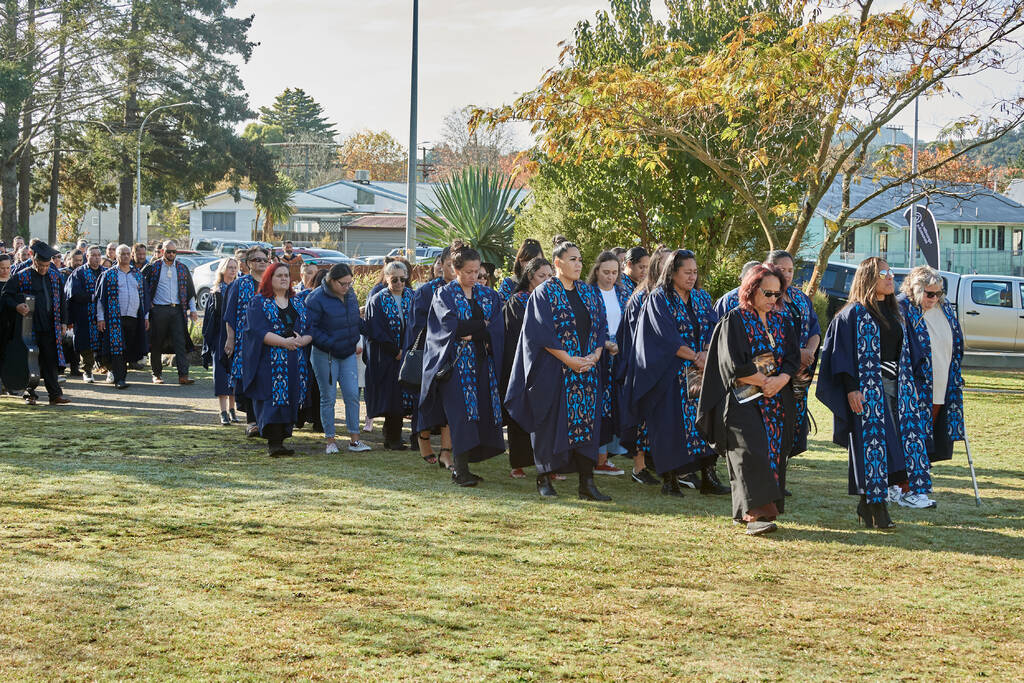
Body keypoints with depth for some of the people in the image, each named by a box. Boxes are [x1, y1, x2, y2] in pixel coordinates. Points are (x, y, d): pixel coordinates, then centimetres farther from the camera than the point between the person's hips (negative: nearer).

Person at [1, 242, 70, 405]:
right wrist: (16, 306, -21)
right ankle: (30, 394, 14)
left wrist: (63, 322, 10)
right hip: (30, 327, -3)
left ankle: (55, 394, 4)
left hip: (50, 328, 3)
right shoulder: (21, 277, -3)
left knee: (50, 361, 2)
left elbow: (62, 300, 15)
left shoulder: (54, 276, 9)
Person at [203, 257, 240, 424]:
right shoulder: (215, 292, 7)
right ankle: (224, 411, -9)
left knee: (234, 371, 3)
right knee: (221, 372, -7)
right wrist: (208, 339, -3)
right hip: (219, 336, -1)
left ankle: (232, 409, 14)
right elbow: (209, 316, 5)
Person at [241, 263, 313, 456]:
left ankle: (280, 441, 7)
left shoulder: (297, 304, 18)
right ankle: (273, 442, -16)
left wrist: (302, 340, -11)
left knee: (289, 401, 3)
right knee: (272, 399, -13)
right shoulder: (258, 302, 2)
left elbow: (311, 331, 12)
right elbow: (258, 331, -11)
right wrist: (284, 342, -20)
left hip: (294, 363, 5)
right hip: (269, 363, -5)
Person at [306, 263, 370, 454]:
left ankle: (354, 439, 5)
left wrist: (356, 342, 7)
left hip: (348, 353, 5)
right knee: (328, 397, 1)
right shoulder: (316, 299, -13)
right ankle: (330, 440, 9)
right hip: (325, 355, -5)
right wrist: (331, 344, -20)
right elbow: (311, 328, -15)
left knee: (352, 395, 0)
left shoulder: (350, 295, 6)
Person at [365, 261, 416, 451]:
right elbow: (375, 332, -9)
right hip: (387, 358, -3)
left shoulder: (411, 296, 9)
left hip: (409, 355, 3)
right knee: (392, 397, -3)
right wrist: (395, 352, -13)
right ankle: (392, 440, 4)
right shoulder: (377, 300, -3)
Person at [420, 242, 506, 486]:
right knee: (461, 415, -13)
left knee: (481, 414, 0)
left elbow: (497, 329, 2)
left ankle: (460, 466, 7)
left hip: (483, 364, 5)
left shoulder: (488, 294, 13)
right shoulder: (444, 295, 2)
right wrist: (483, 325, -7)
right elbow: (452, 326, -13)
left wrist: (470, 333, -11)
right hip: (457, 364, -4)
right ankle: (461, 471, -14)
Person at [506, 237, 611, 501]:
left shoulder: (589, 293, 13)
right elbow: (543, 333, -10)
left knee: (586, 423, 1)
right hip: (553, 370, -5)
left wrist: (594, 355, -6)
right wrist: (568, 360, -16)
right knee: (551, 423, 0)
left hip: (588, 369, 5)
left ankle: (587, 483, 1)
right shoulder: (544, 294, -3)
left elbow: (602, 327, 11)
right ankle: (544, 477, 11)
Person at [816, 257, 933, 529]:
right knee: (871, 444, -8)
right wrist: (851, 388, -19)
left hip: (895, 388, 7)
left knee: (895, 444, 3)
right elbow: (842, 352, -11)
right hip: (867, 391, -7)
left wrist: (910, 384, 16)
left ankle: (871, 505, 12)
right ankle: (871, 509, -2)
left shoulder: (894, 313, 17)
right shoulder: (854, 314, -6)